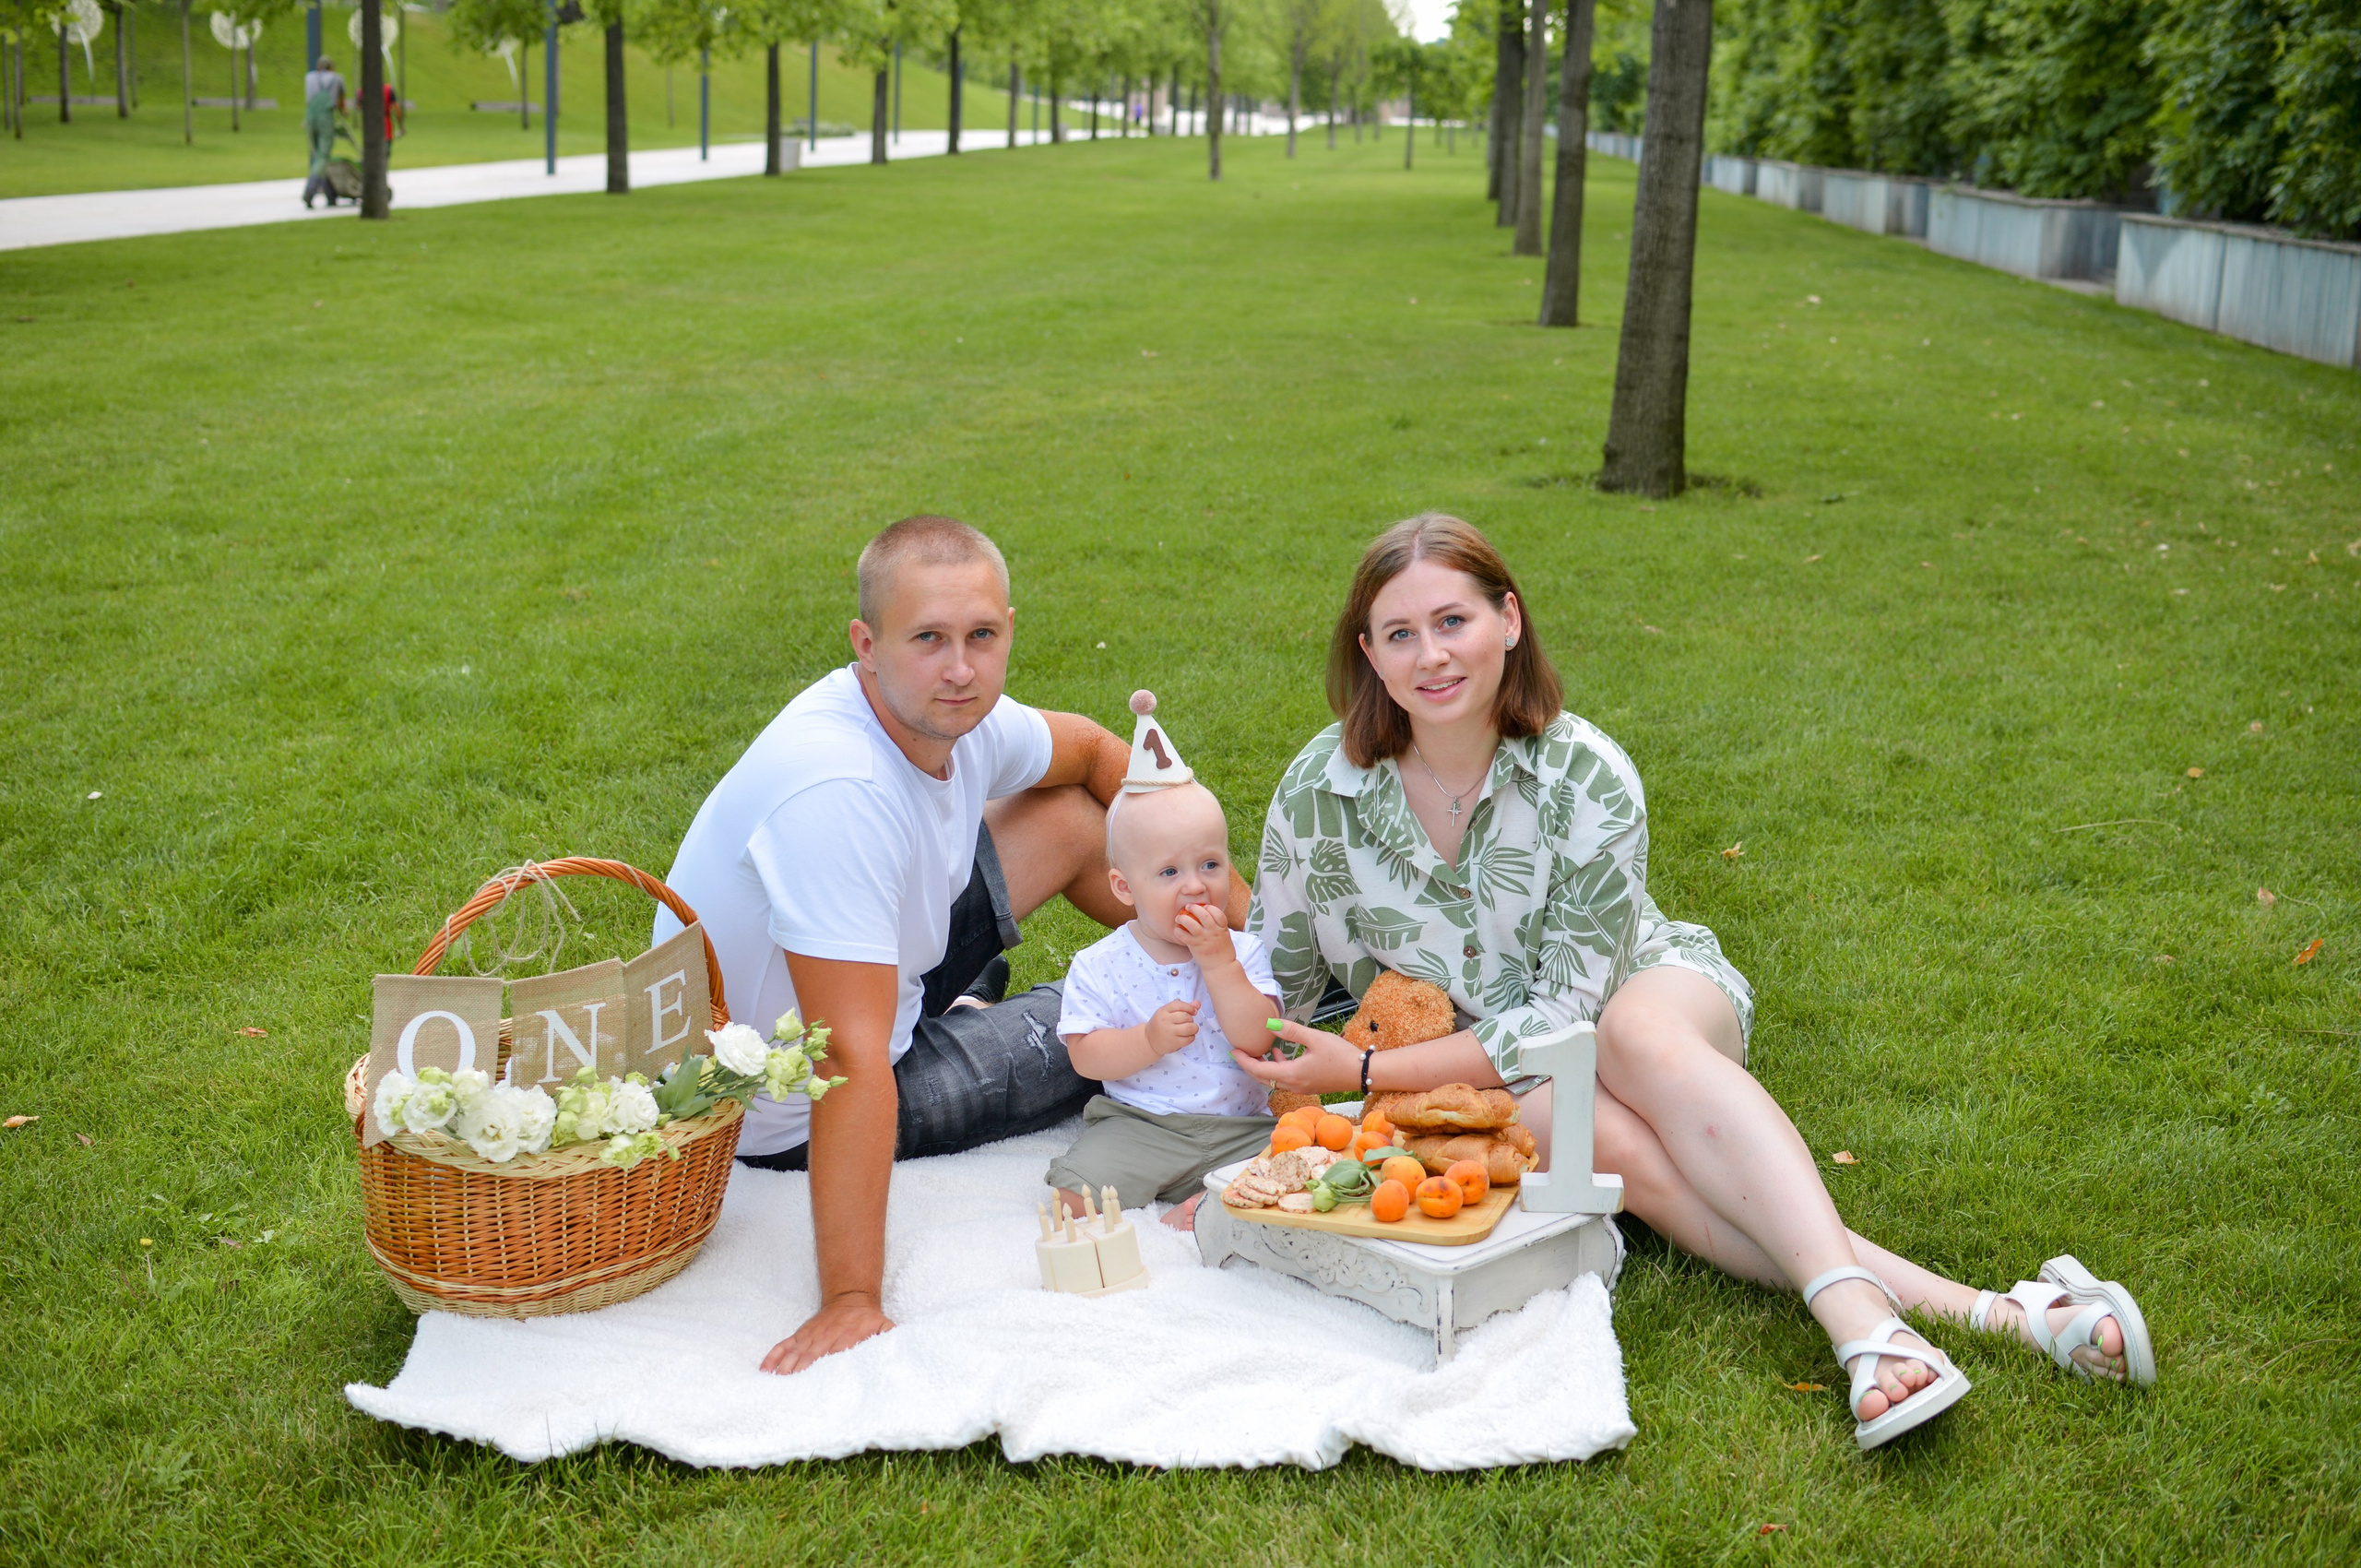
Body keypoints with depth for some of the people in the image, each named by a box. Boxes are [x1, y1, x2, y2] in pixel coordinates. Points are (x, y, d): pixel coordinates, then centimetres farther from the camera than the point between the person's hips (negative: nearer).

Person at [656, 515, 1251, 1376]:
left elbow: (1091, 750, 10)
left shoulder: (955, 715, -13)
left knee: (1069, 817, 10)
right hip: (789, 1112, -7)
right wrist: (851, 1299, -41)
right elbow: (852, 1066, -41)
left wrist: (1235, 906, 9)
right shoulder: (835, 788, -38)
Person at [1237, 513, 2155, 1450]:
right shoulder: (1319, 789, -12)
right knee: (1617, 1142, -33)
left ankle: (1857, 1316, -51)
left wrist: (1368, 1071, -22)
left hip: (1647, 993, 0)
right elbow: (1278, 979, 2)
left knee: (1641, 1032, -38)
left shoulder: (1586, 778, -19)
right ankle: (1987, 1313, -42)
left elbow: (1569, 1013, -19)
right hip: (1482, 1083, 0)